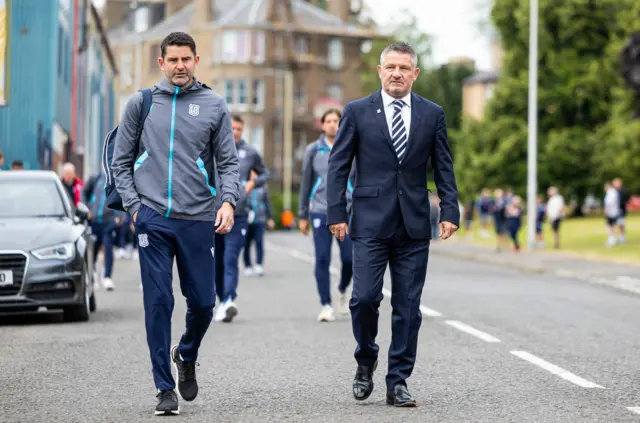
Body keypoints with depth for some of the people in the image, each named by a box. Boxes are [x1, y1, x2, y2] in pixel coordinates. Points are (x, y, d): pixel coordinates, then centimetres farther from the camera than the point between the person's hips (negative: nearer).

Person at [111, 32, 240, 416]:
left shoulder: (214, 106, 7)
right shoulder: (141, 103, 7)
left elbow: (229, 162, 6)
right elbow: (121, 161, 10)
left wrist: (228, 201, -10)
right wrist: (134, 205, 0)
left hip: (198, 220, 1)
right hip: (153, 219, -1)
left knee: (203, 302, 3)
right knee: (159, 303, -3)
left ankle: (186, 356, 34)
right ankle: (166, 388, 5)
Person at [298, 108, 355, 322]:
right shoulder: (313, 150, 5)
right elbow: (305, 184, 10)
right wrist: (302, 215, 9)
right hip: (320, 211, 0)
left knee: (350, 258, -2)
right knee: (322, 260, -4)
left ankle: (343, 289, 28)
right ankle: (326, 305, 3)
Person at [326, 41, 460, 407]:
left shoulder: (433, 114, 8)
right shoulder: (357, 111, 3)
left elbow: (444, 168, 9)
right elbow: (338, 166, 3)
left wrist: (450, 211, -3)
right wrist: (336, 213, -5)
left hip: (414, 225, 2)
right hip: (370, 222, -2)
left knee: (408, 307, 2)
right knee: (365, 298, -9)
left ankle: (398, 382, 10)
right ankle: (366, 362, 17)